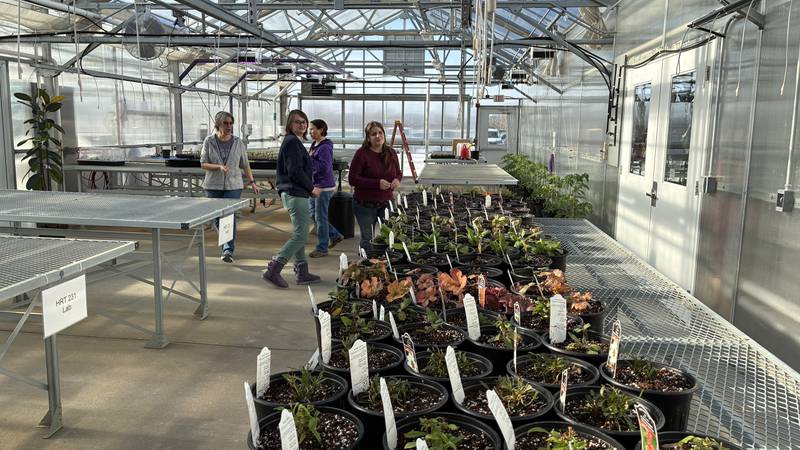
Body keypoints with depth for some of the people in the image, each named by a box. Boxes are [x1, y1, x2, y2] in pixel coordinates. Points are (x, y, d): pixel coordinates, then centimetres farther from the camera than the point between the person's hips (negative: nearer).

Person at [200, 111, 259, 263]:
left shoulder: (238, 143, 1)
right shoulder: (209, 141, -2)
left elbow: (245, 165, 11)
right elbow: (203, 164, -2)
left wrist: (252, 182, 9)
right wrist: (219, 167, -18)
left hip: (233, 186, -1)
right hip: (213, 186, 1)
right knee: (218, 218, 10)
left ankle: (228, 250, -13)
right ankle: (227, 244, 32)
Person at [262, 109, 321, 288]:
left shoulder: (293, 141, 17)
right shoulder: (292, 142, -14)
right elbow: (295, 171, -20)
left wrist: (309, 188, 10)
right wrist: (312, 188, -10)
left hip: (292, 193, 11)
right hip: (296, 194, -11)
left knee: (300, 235, 15)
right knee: (300, 236, -9)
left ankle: (302, 273, 22)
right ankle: (273, 270, -8)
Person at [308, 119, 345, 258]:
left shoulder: (325, 147, -18)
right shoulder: (315, 145, 12)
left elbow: (325, 167, -27)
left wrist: (308, 159, -22)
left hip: (324, 187, -10)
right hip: (314, 185, 10)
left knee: (320, 217, -1)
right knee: (313, 214, 15)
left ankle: (322, 248, 11)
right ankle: (335, 236, 27)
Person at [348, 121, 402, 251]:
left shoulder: (391, 153, 5)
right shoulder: (362, 154, -11)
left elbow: (398, 172, 20)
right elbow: (353, 179, -14)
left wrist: (397, 179, -6)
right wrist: (377, 183, -22)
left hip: (386, 203, 4)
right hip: (365, 204, -4)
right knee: (367, 239, 6)